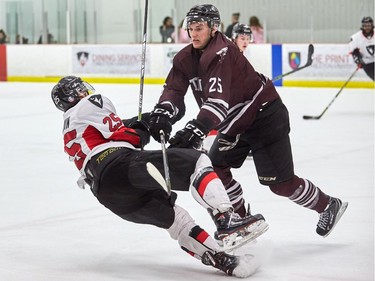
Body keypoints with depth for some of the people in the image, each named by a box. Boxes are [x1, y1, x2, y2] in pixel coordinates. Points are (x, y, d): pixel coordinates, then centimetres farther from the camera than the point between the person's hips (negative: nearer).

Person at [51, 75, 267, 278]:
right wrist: (143, 128, 19)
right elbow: (122, 137, 2)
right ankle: (226, 218, -28)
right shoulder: (90, 103, 11)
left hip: (106, 194, 8)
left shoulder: (69, 134, 36)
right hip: (118, 164, -8)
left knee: (173, 218, 11)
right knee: (197, 162, -7)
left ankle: (222, 260, -3)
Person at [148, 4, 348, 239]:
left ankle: (329, 206, 14)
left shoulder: (222, 53, -28)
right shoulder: (186, 59, 0)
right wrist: (162, 113, -31)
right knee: (215, 167, 3)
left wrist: (196, 130, -50)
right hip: (235, 124, 9)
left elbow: (218, 100, -39)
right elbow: (174, 89, -9)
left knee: (280, 182, -6)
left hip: (265, 116, -9)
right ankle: (241, 218, 19)